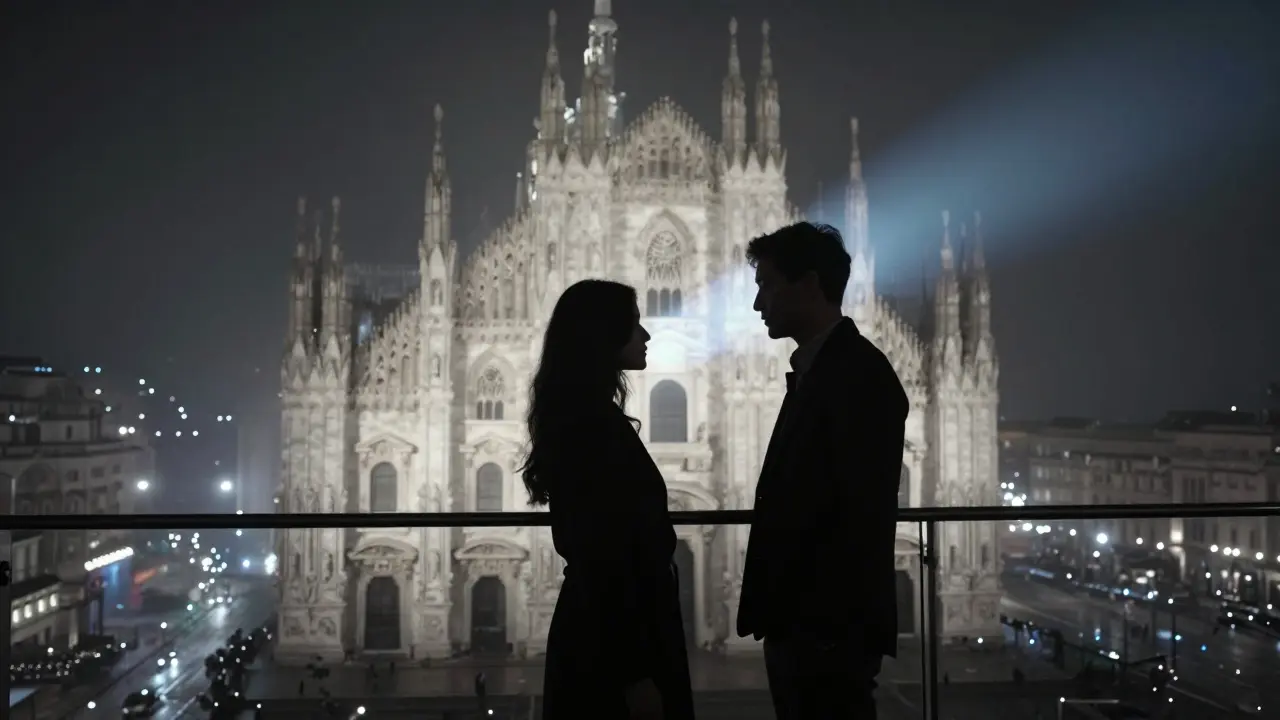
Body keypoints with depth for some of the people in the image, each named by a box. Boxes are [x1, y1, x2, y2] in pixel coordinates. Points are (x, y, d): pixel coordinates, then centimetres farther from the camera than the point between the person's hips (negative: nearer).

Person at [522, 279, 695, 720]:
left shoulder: (579, 418, 12)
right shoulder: (594, 424, -18)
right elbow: (605, 557, -21)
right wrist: (635, 674, -20)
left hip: (604, 631, 9)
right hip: (614, 640, -9)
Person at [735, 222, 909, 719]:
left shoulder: (859, 373, -15)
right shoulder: (815, 371, 14)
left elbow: (865, 517, -20)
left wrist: (839, 628, -20)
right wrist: (776, 617, 13)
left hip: (830, 629, -9)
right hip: (800, 623, 9)